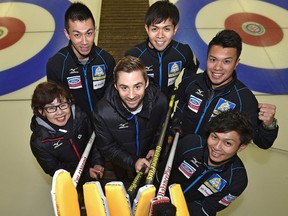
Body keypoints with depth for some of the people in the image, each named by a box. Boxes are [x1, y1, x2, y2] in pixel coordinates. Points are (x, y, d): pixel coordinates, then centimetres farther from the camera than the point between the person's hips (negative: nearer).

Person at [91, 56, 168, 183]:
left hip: (149, 159, 2)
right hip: (121, 164, -1)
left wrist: (155, 149, -20)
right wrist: (132, 162, -31)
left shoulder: (160, 101, -28)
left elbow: (161, 130, -7)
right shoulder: (102, 112, -34)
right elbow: (106, 148, -21)